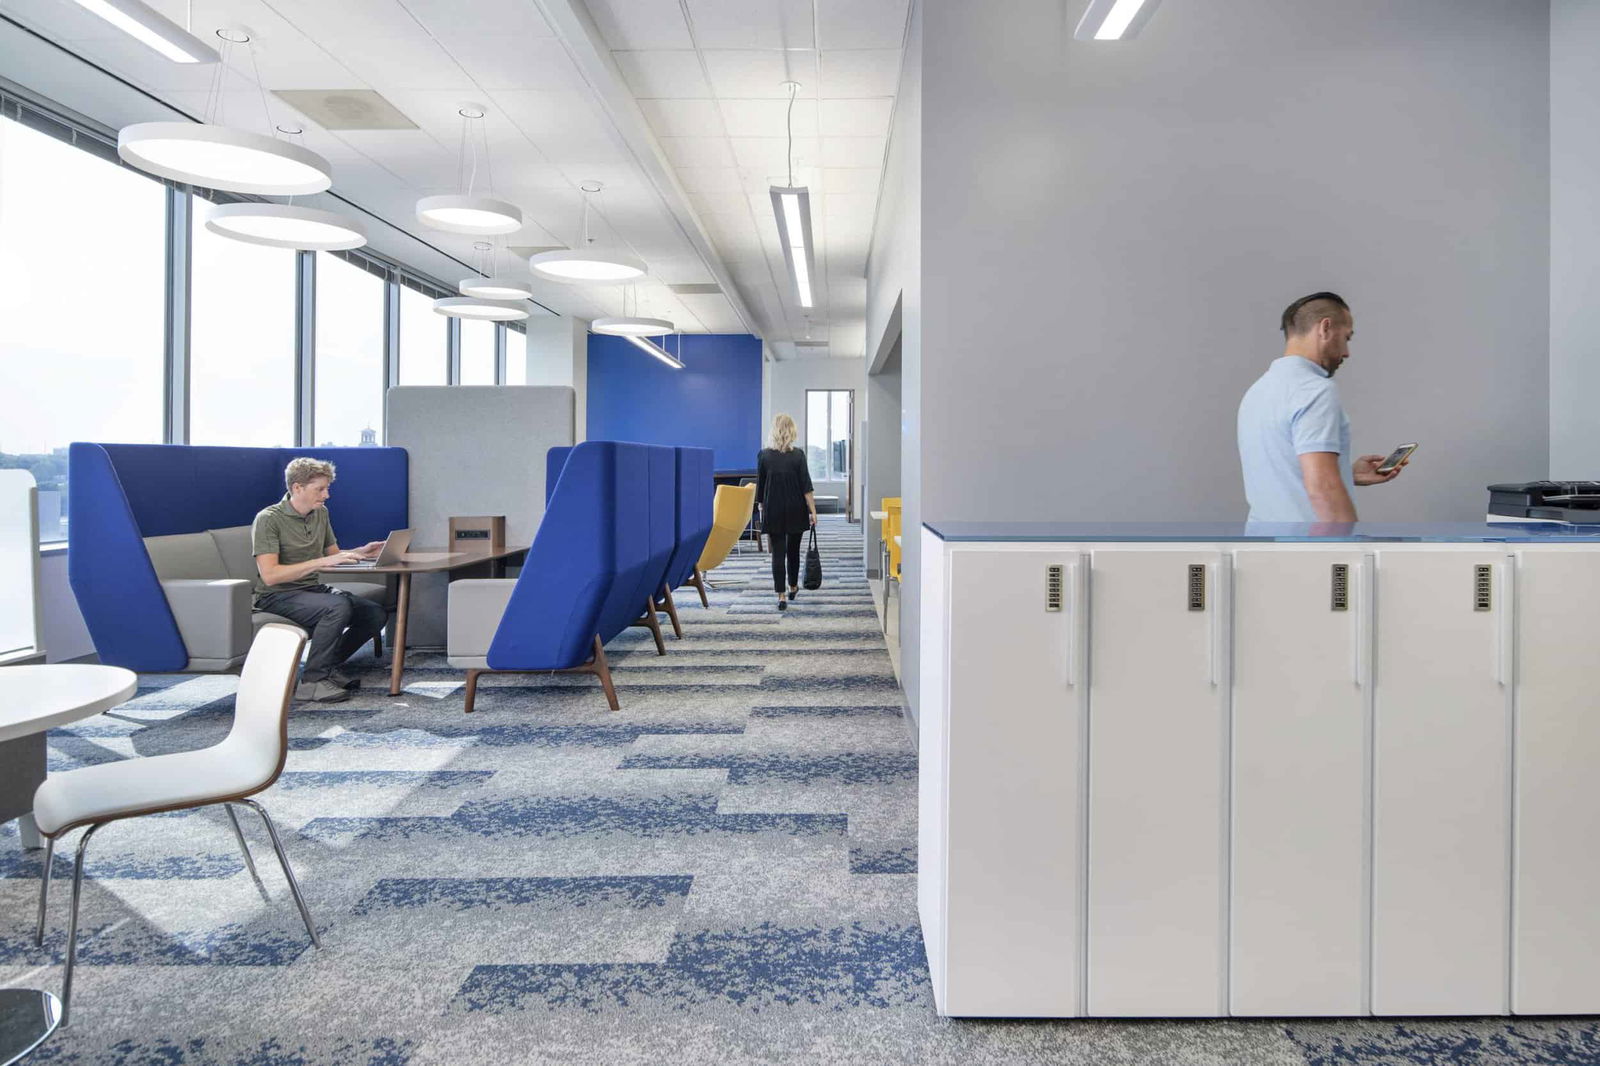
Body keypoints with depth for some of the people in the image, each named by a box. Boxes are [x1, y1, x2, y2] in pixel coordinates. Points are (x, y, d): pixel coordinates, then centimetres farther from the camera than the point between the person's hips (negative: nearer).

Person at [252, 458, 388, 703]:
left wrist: (360, 553, 0)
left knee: (376, 613, -12)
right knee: (339, 607, -34)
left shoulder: (321, 513, 9)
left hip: (313, 589, 7)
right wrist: (320, 563, -28)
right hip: (277, 596, -7)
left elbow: (334, 554, 20)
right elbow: (269, 575, -23)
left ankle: (328, 666, 5)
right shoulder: (268, 519, -14)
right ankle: (311, 681, -21)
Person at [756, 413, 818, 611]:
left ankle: (781, 596, -9)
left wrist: (762, 508, 14)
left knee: (778, 552, -1)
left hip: (773, 511, -1)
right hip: (796, 511, 1)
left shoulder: (764, 455, -4)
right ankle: (793, 587, 33)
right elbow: (806, 486, -10)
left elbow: (760, 486, 2)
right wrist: (813, 511, -8)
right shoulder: (798, 455, -6)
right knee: (793, 550, 17)